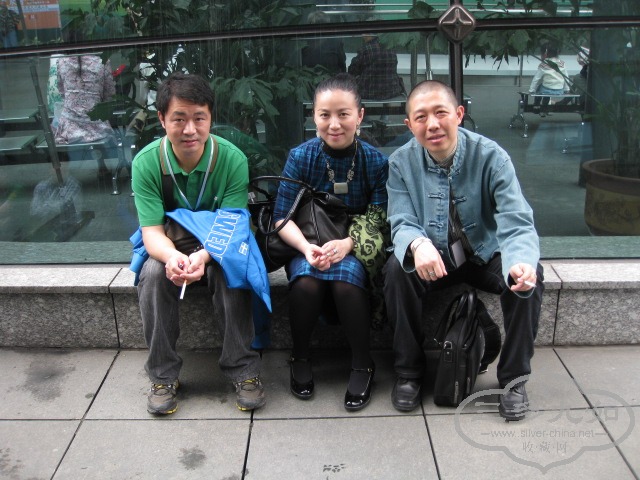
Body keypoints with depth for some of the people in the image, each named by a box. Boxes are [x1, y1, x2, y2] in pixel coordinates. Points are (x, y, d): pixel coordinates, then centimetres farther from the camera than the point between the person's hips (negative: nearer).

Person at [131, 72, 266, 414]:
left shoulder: (232, 159, -17)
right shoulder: (146, 162, -14)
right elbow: (152, 231, -18)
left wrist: (202, 256, -42)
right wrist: (173, 257, -42)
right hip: (169, 248, 1)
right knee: (153, 274, -30)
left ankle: (243, 370, -17)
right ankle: (162, 375, -14)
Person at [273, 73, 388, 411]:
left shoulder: (376, 161, -5)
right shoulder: (300, 157, -5)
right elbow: (282, 216, -8)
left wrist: (347, 243, -28)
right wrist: (306, 247, -27)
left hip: (356, 248, 0)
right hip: (308, 246, 1)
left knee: (346, 279, -34)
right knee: (306, 282, -32)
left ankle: (362, 364, -8)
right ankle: (300, 356, -2)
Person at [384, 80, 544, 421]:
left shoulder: (490, 157, -17)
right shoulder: (401, 162, -10)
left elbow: (517, 224, -24)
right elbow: (402, 223, -15)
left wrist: (521, 263, -48)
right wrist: (417, 244, -42)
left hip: (485, 256, 0)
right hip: (431, 261, 1)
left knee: (529, 274, -28)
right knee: (397, 268, -30)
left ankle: (513, 378, -6)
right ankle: (408, 373, -10)